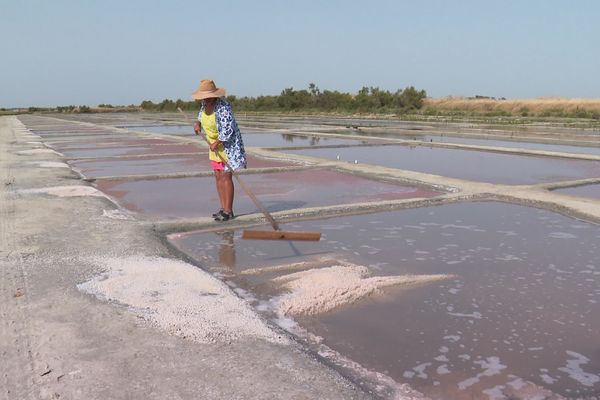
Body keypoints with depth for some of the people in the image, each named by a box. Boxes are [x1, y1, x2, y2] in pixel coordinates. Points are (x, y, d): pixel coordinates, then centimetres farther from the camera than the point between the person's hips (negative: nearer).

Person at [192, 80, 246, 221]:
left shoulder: (223, 107, -24)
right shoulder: (205, 104, 2)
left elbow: (228, 130, -28)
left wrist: (216, 143, -22)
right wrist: (198, 123, 8)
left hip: (228, 144, -9)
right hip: (216, 144, 9)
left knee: (225, 176, -10)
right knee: (218, 176, 8)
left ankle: (229, 211, -6)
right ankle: (223, 208, 14)